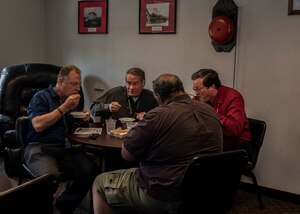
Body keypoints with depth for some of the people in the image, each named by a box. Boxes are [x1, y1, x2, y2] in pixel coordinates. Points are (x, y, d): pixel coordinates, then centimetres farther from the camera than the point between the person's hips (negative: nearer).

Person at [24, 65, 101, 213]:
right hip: (40, 148, -6)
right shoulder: (41, 97, 2)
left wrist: (84, 118, 9)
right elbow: (38, 125, -13)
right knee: (51, 176, -37)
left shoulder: (73, 99, 22)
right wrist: (64, 107, -10)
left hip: (66, 148, 6)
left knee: (92, 170, -22)